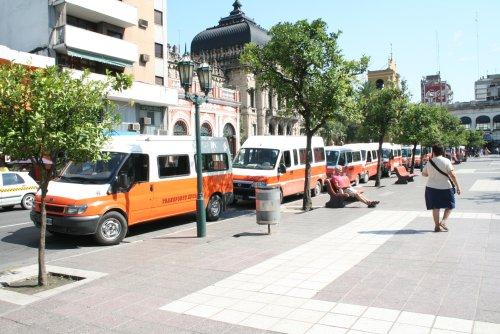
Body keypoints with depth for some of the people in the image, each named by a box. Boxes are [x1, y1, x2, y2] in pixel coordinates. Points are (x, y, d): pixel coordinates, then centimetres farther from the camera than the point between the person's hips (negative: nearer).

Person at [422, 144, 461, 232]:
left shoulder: (429, 163, 0)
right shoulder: (446, 161, -9)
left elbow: (424, 174, 13)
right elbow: (452, 175, -13)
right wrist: (457, 186, -6)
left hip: (432, 188, 3)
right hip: (446, 187, -3)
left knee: (435, 207, 9)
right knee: (449, 206, 15)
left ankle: (437, 226, 12)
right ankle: (443, 221, -1)